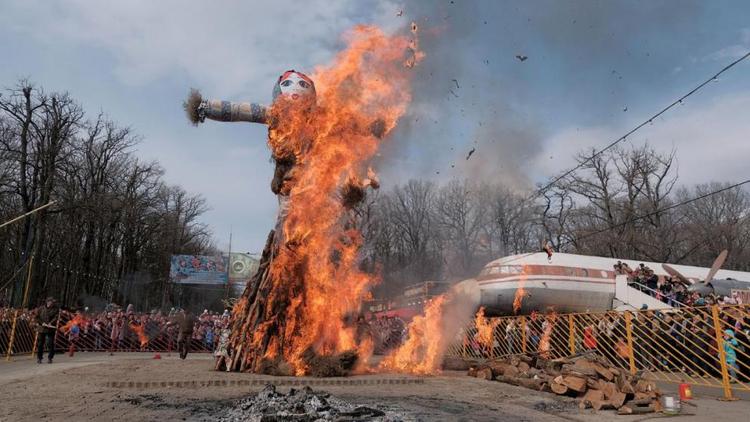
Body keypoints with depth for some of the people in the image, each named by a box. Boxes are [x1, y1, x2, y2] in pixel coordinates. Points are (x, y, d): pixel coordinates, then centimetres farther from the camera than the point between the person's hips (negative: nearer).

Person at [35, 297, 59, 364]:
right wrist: (42, 323, -8)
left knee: (50, 344, -3)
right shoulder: (41, 309, 8)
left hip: (51, 329, -2)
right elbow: (37, 317, 7)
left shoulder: (55, 309, 2)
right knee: (40, 344, 5)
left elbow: (56, 317, -8)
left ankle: (50, 358, 7)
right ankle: (39, 358, 17)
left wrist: (51, 323, -23)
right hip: (42, 328, 2)